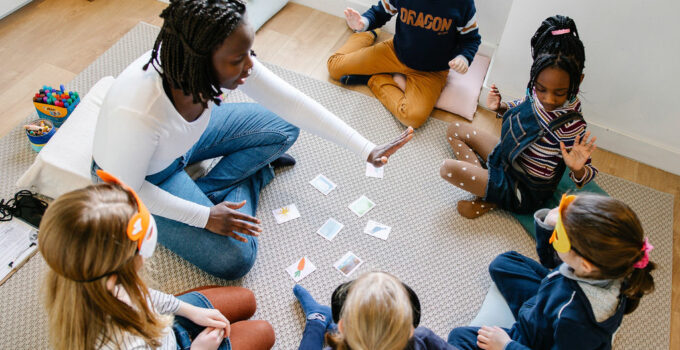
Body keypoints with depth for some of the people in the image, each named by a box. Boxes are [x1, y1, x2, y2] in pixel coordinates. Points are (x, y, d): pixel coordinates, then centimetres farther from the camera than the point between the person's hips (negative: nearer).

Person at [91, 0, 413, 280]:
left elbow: (293, 104, -22)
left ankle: (205, 190, 2)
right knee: (235, 258, -16)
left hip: (188, 137, 5)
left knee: (283, 128, -4)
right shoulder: (138, 114, -42)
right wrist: (204, 217, -22)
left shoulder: (226, 61, -27)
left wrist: (367, 150, -23)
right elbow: (125, 192, -25)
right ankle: (252, 176, 8)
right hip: (139, 181, -5)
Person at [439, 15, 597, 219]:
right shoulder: (537, 93, -14)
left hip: (525, 193, -8)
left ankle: (491, 201, 1)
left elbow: (585, 177, -22)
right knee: (455, 129, 14)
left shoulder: (570, 127, -33)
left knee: (448, 169, -22)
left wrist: (577, 169, -46)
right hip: (508, 156, 8)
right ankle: (480, 176, 0)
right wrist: (500, 108, -9)